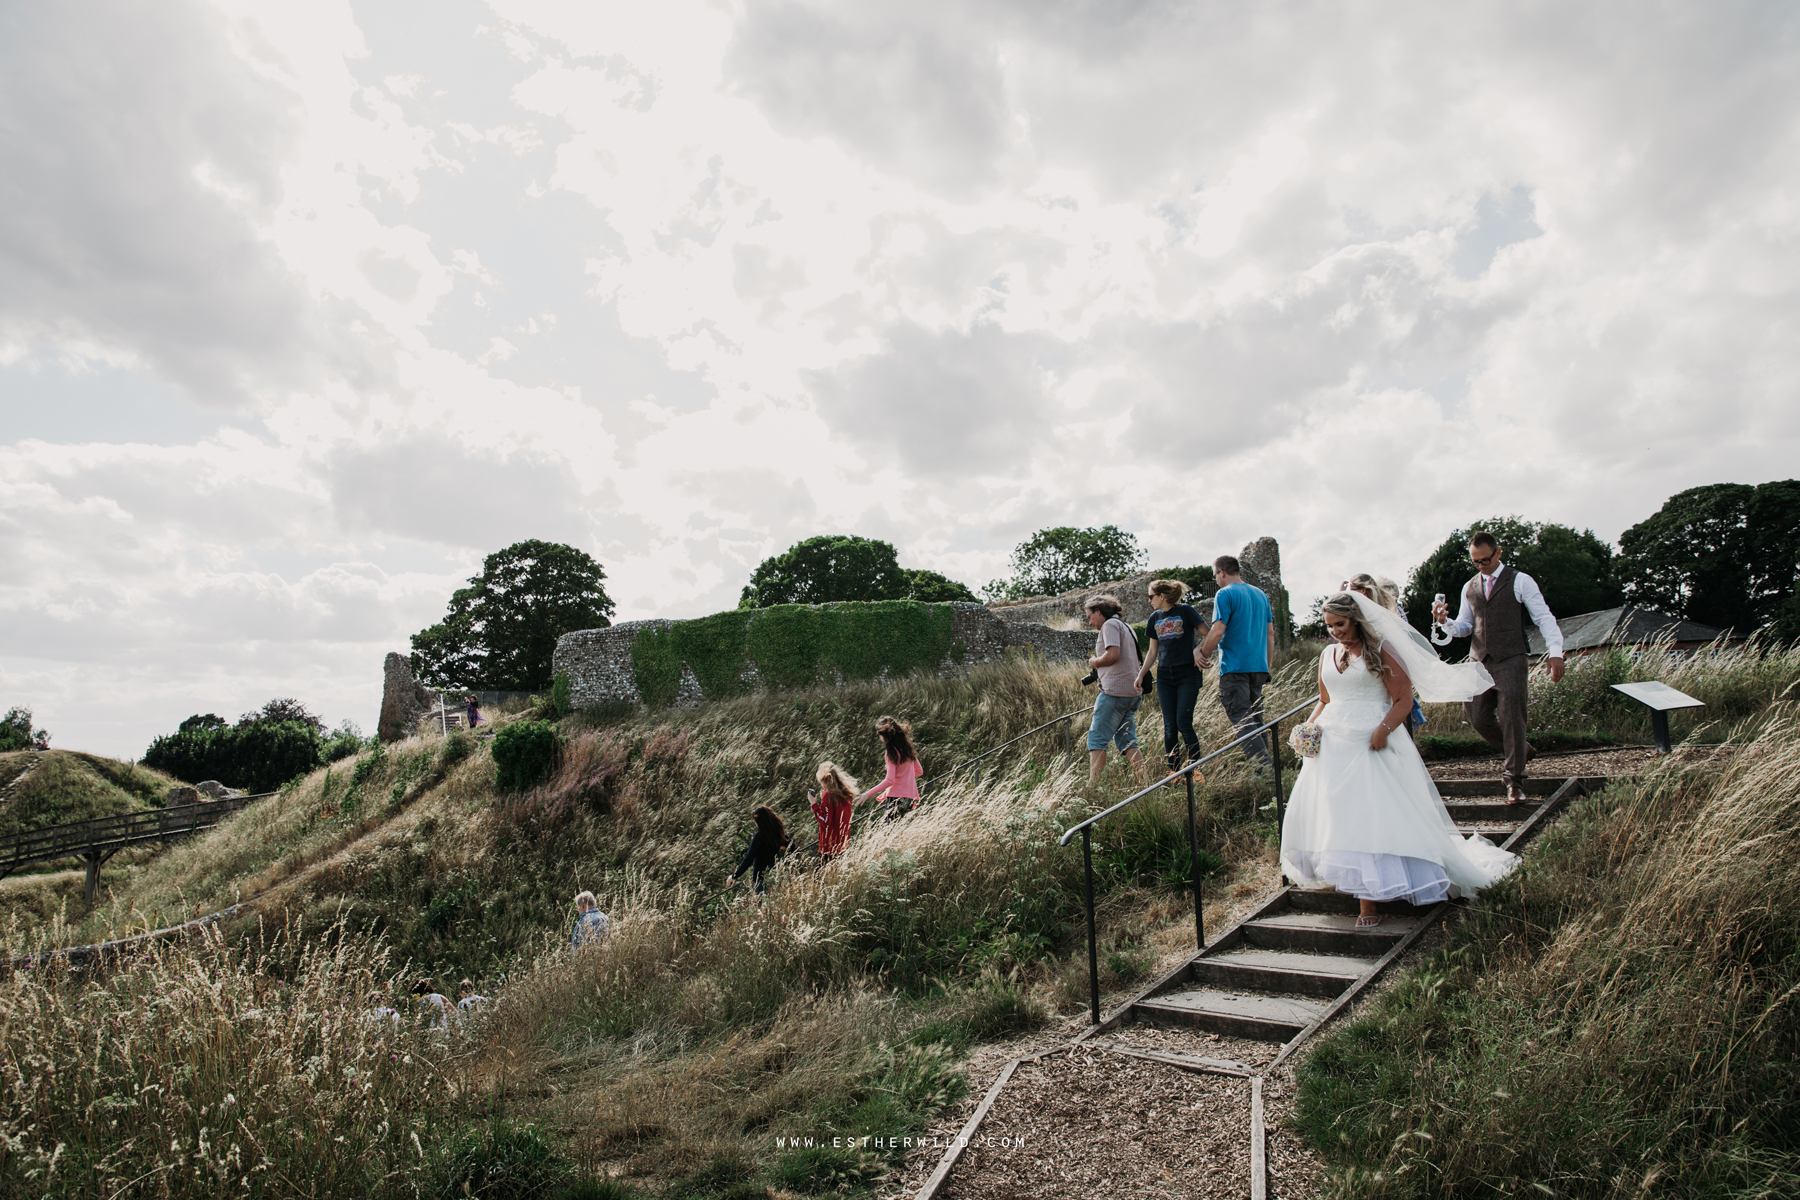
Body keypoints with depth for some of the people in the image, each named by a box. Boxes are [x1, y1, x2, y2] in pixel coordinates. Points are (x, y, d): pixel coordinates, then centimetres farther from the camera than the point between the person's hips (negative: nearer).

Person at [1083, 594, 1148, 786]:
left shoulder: (1110, 624, -4)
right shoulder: (1125, 626, 24)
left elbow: (1113, 655, -19)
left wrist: (1095, 662, -1)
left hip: (1116, 690, -9)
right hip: (1133, 691, 10)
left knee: (1097, 739, -8)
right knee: (1127, 741, 9)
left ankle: (1093, 785, -13)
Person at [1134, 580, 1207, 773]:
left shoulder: (1186, 611, -4)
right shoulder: (1155, 617, 13)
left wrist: (1198, 649, -25)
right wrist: (1141, 674, 13)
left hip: (1188, 673, -5)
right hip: (1165, 676, 5)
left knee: (1184, 723, -11)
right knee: (1169, 726, 3)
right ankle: (1173, 771, 9)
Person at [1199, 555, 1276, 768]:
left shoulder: (1225, 594, -7)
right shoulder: (1260, 594, 16)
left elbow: (1217, 632, -16)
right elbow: (1270, 633, 17)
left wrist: (1203, 654, -1)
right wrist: (1267, 668, 22)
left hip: (1234, 666, -8)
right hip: (1258, 666, 8)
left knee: (1242, 720, -8)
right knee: (1255, 718, 16)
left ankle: (1265, 767, -17)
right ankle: (1267, 764, 17)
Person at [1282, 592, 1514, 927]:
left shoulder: (1381, 651, -3)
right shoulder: (1327, 655, 13)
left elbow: (1403, 698, -7)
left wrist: (1384, 729, -22)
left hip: (1370, 746, -6)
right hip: (1331, 746, 6)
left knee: (1372, 817, -7)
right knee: (1326, 815, 3)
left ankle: (1369, 901, -3)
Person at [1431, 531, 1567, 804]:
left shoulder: (1520, 581, 1)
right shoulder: (1469, 588, 15)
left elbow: (1544, 617, -3)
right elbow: (1464, 626, 18)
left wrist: (1555, 653, -15)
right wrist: (1445, 622, -5)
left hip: (1511, 661, -5)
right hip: (1480, 662, 5)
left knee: (1510, 718, -8)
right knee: (1477, 716, 0)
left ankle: (1514, 780, 4)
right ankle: (1520, 752, 26)